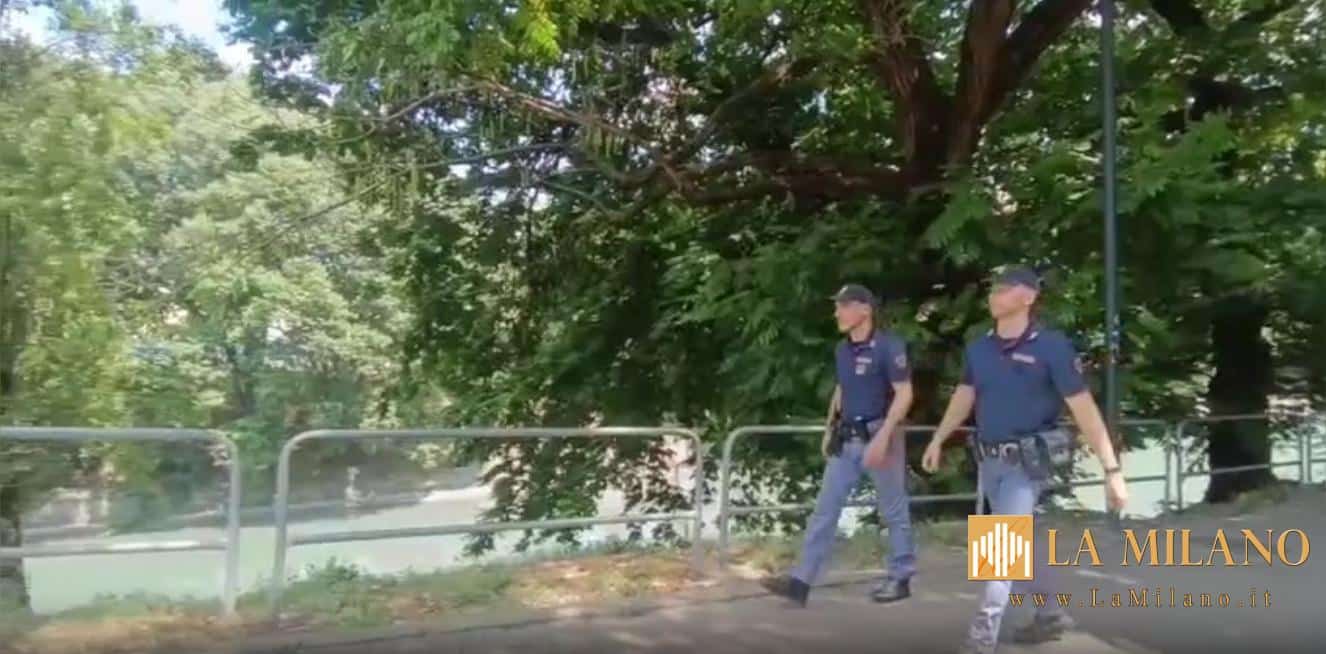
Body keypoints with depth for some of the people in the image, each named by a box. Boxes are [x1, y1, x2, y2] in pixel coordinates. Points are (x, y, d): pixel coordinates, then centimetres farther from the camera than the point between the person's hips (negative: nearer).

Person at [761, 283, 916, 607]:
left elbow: (904, 394, -16)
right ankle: (801, 580, 3)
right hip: (846, 440, 7)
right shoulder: (842, 349, 9)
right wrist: (829, 430, 17)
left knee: (893, 511, 7)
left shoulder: (888, 345, -14)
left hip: (878, 436, -7)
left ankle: (900, 578, 22)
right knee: (825, 509, 3)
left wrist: (883, 437, -22)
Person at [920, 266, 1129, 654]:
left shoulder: (1051, 346, -14)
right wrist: (938, 440, 14)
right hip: (989, 460, 6)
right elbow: (964, 397, 17)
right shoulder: (979, 348, 3)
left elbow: (1084, 410, -16)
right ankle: (1052, 614, 36)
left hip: (1028, 461, -6)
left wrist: (1111, 469, -18)